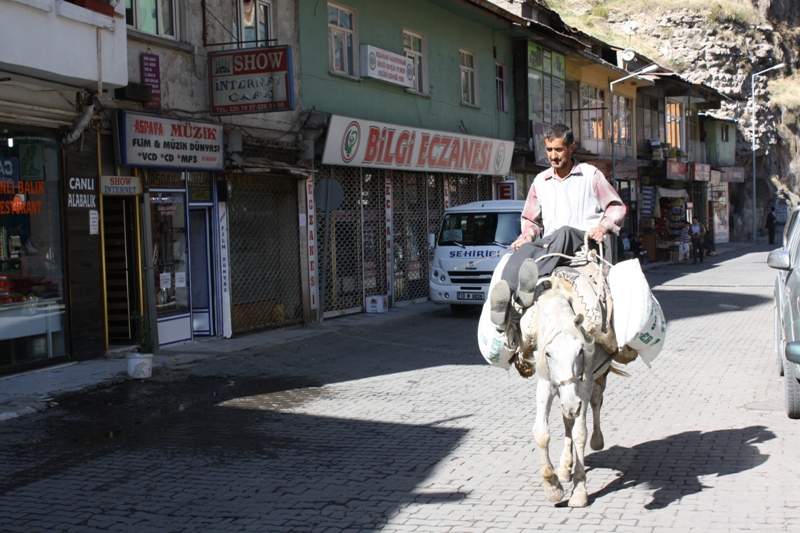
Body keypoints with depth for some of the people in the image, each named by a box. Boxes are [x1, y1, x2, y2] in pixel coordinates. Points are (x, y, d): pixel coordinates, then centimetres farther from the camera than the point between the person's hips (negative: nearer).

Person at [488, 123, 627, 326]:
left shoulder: (591, 175, 12)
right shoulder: (540, 181, 22)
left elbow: (617, 207, 11)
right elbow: (531, 220, 27)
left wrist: (603, 227, -9)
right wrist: (528, 235, 4)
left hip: (587, 242, -3)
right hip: (549, 244, 3)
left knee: (564, 233, -38)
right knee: (525, 249, -32)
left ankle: (532, 282, -66)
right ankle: (503, 296, -60)